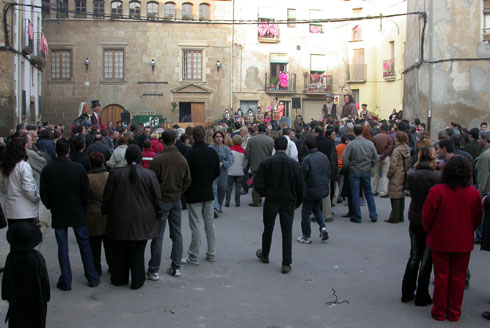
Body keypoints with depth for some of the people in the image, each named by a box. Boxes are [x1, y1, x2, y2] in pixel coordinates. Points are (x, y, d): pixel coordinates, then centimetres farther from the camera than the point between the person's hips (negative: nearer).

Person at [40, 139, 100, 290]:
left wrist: (51, 207, 14)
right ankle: (92, 278, 17)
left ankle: (66, 281, 11)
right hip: (77, 213, 0)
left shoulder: (47, 170, -8)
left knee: (62, 247, 8)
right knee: (84, 244, 11)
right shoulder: (78, 167, -11)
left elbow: (44, 194, -2)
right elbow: (85, 191, -7)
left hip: (58, 214, 1)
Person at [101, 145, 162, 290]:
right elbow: (157, 197, -2)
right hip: (141, 222, 0)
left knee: (118, 252, 14)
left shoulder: (115, 173, -8)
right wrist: (158, 213, 11)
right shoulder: (149, 174, -8)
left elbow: (107, 196, -1)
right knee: (138, 253, 8)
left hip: (119, 220, 0)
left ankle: (119, 278, 26)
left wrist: (104, 210, 14)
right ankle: (137, 281, 14)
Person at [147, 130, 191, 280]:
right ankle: (176, 267, 18)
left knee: (157, 236, 1)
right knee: (177, 234, 13)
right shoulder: (182, 159, 1)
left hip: (162, 201, -4)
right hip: (176, 200, 5)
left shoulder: (158, 159, -15)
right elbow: (187, 181, 7)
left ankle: (153, 270, 6)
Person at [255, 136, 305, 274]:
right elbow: (301, 186, -2)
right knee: (287, 233, 4)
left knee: (268, 229, 17)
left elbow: (258, 184, -9)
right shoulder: (294, 164, -5)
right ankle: (286, 264, 3)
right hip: (288, 202, 0)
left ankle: (264, 255, 37)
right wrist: (297, 202, 11)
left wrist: (265, 194, 10)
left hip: (271, 201, 0)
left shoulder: (266, 163, -9)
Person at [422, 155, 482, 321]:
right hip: (464, 243, 2)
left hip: (440, 241, -2)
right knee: (458, 277, 12)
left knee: (441, 276, 10)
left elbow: (427, 216, -10)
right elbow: (477, 219, 4)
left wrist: (430, 233, 8)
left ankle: (439, 311, 19)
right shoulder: (474, 193, -7)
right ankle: (454, 312, 21)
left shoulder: (437, 191, -16)